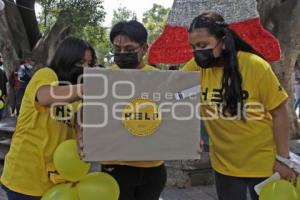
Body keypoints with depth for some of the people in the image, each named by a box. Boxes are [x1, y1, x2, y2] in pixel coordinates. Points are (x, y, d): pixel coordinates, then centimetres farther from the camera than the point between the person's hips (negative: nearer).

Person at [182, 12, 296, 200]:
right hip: (223, 164, 3)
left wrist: (282, 159, -10)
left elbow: (280, 113, -11)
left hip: (263, 163, -2)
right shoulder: (195, 67, -10)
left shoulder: (255, 66, -17)